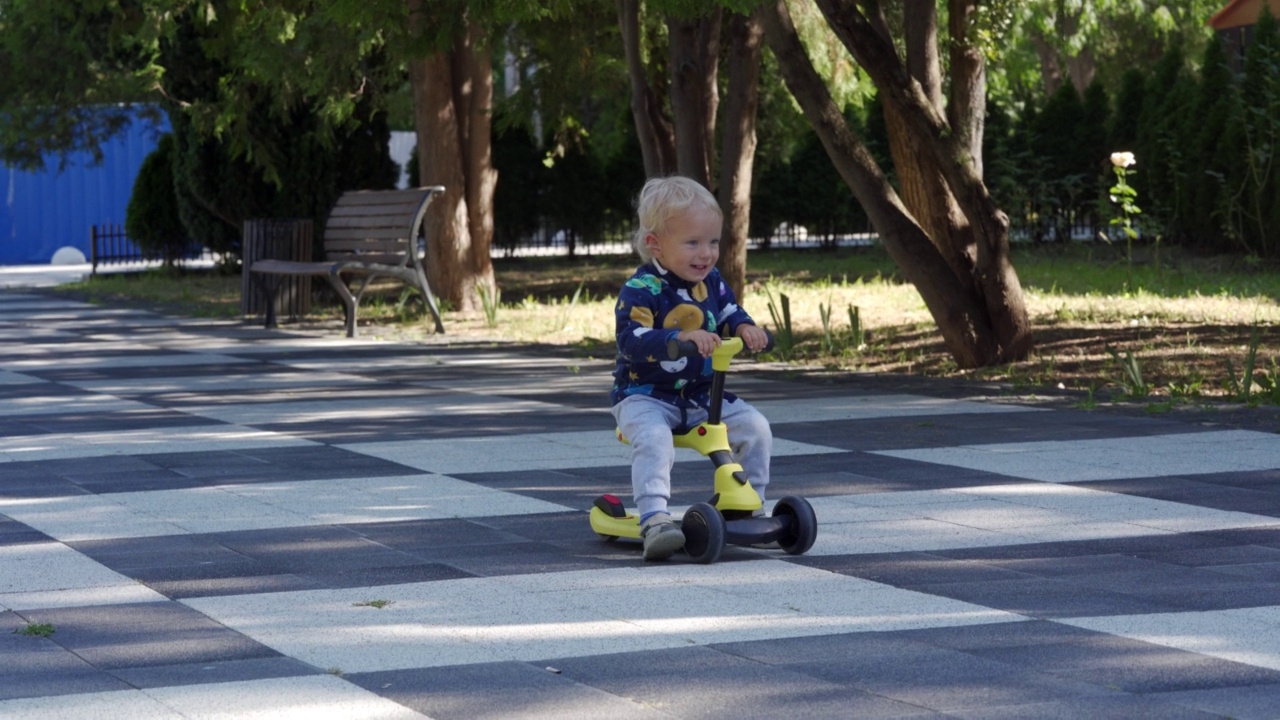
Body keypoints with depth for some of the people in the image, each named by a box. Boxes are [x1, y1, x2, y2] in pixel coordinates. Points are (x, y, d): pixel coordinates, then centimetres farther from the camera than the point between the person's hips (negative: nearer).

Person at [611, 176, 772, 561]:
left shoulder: (711, 282, 6)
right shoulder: (641, 290, -17)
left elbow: (730, 312, 17)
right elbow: (631, 340, -29)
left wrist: (745, 328, -8)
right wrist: (681, 338, -42)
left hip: (701, 395, 6)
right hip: (645, 395, -6)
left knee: (755, 427, -7)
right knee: (654, 439, -36)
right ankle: (655, 521, -41)